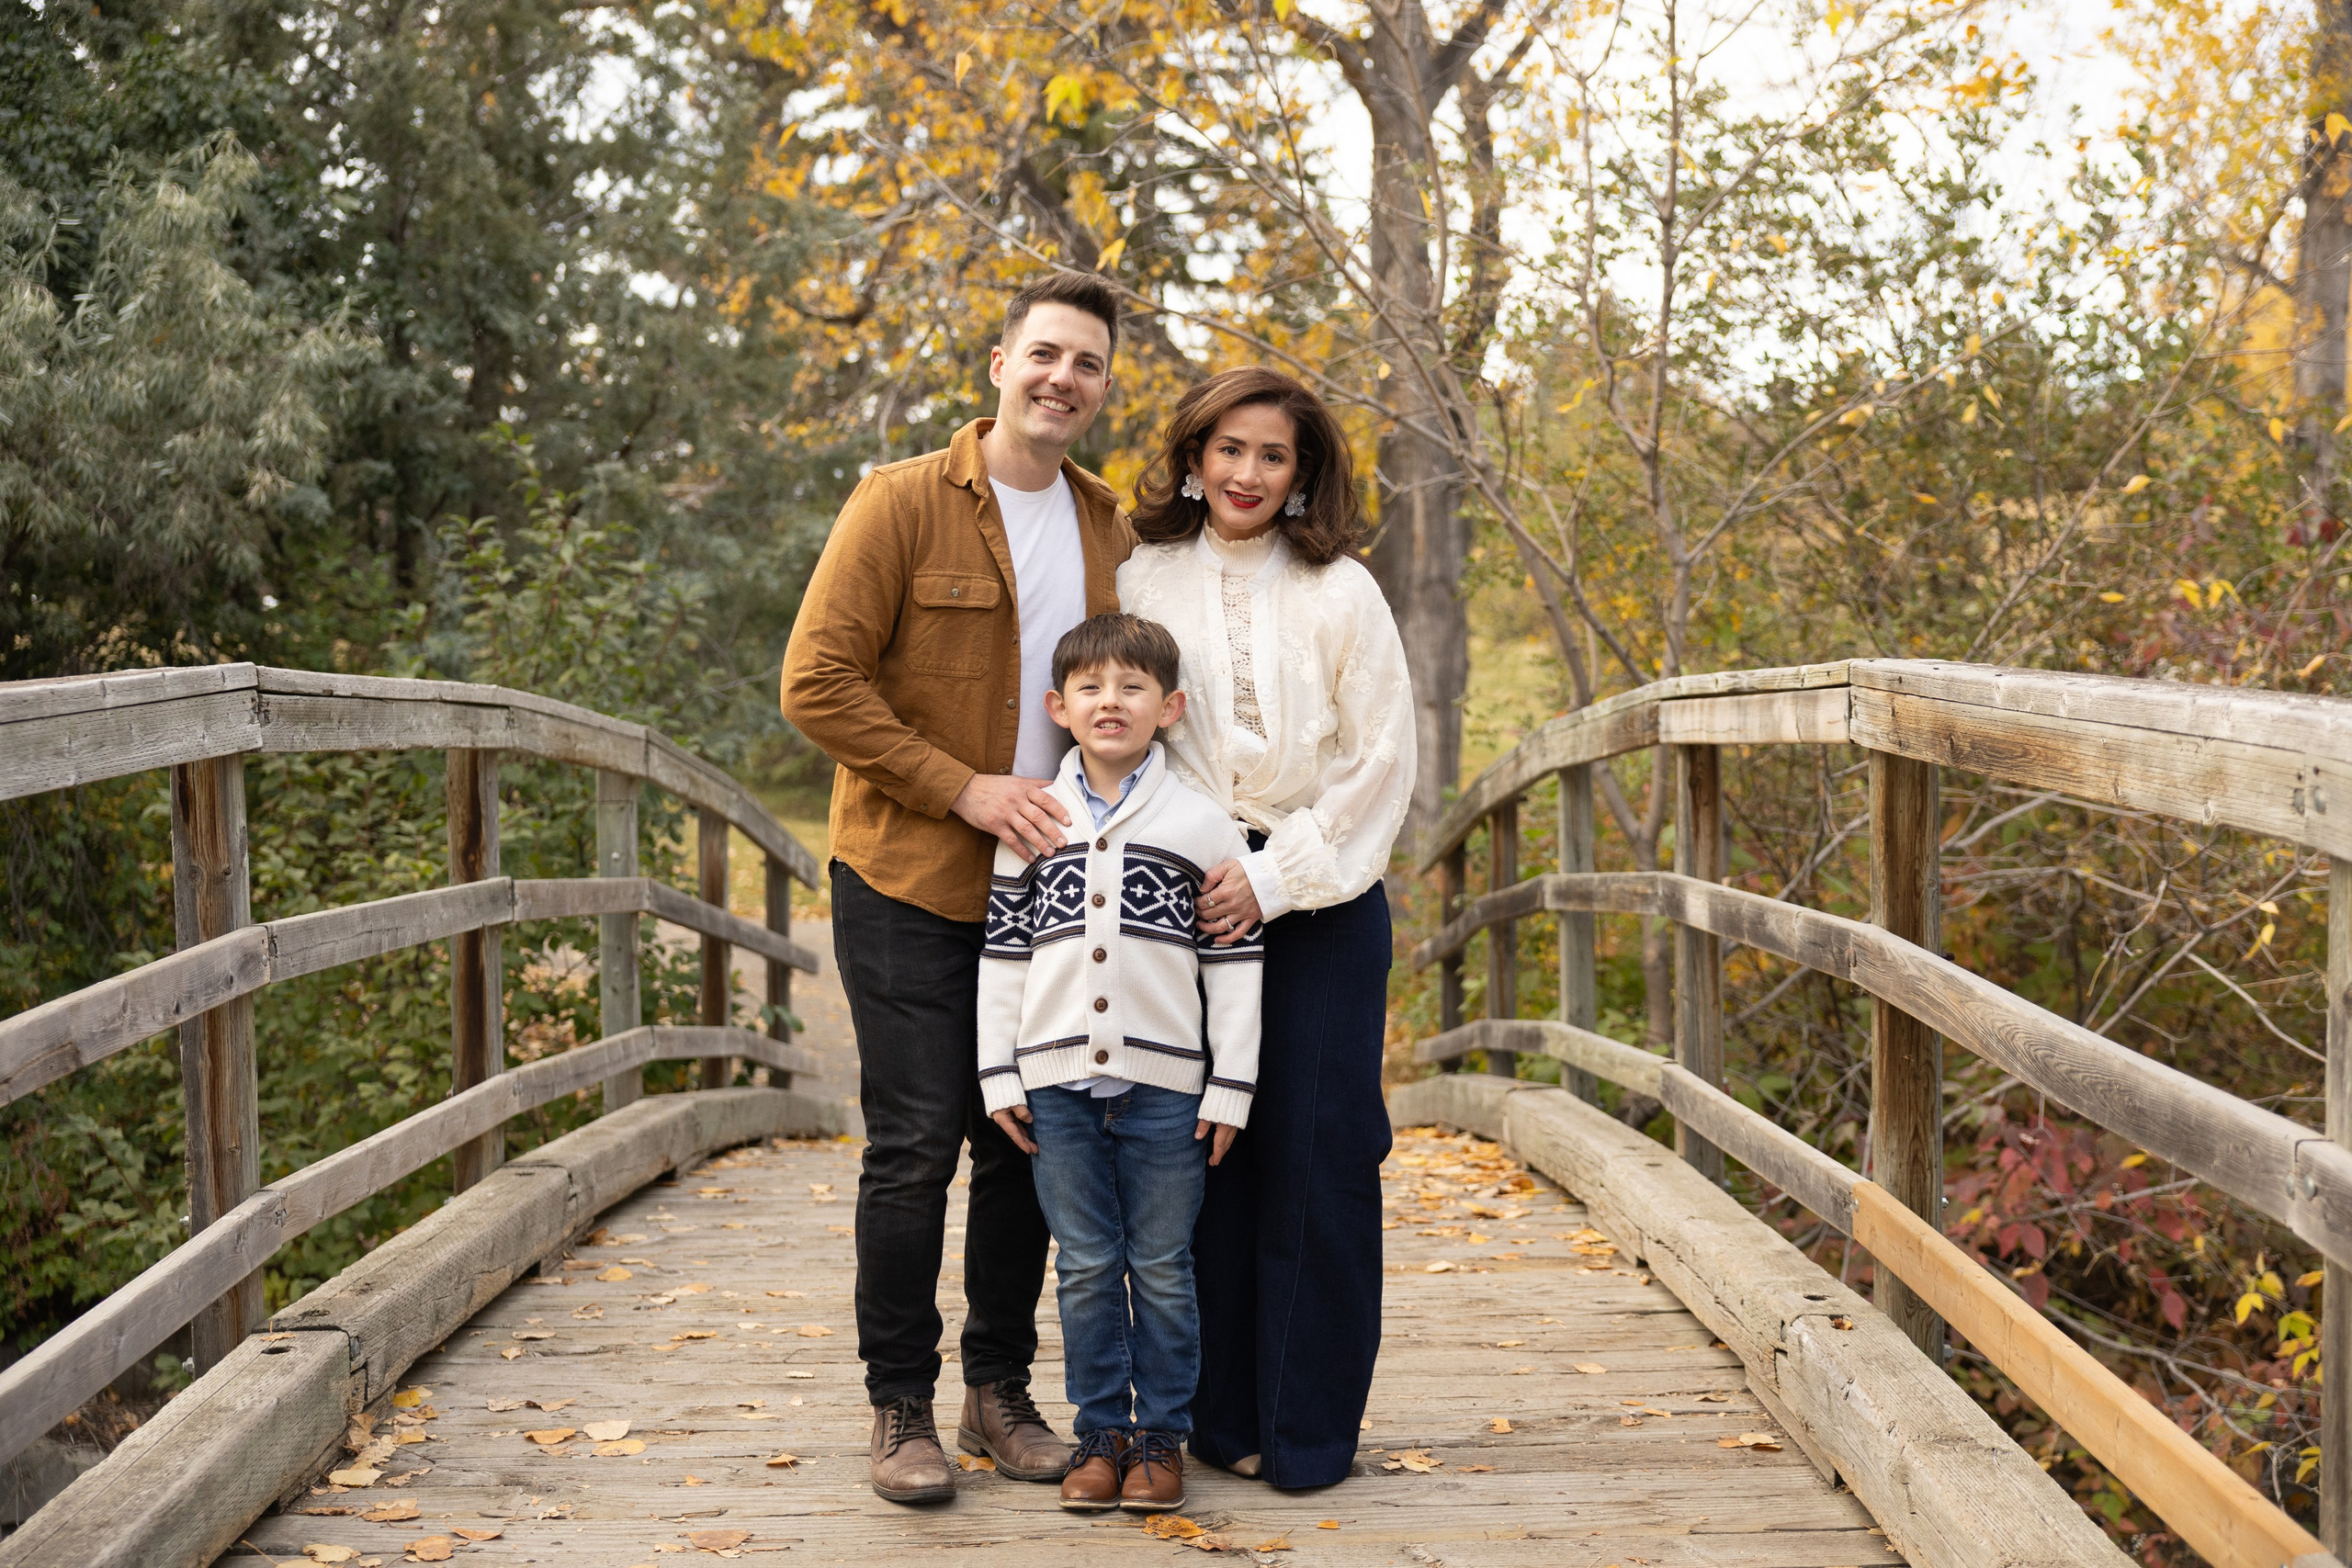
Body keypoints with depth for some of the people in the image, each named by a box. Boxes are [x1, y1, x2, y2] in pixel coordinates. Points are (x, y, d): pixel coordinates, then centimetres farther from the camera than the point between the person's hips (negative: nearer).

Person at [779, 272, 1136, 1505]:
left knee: (1026, 1148, 9)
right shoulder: (904, 504, -6)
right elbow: (816, 682, -11)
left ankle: (1002, 1392, 23)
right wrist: (964, 788, -15)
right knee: (915, 1148, -3)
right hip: (909, 884, -5)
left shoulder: (1110, 532, 10)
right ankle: (901, 1407, 12)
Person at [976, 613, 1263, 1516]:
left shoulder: (1203, 825, 1)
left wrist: (1230, 1087, -2)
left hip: (1165, 1086, -2)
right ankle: (1101, 1433, 19)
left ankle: (1162, 1435, 17)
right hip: (1057, 1082, 2)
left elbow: (1234, 963, 1)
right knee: (1086, 1269, 8)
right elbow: (1002, 952, 9)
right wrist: (998, 1074, 4)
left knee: (1162, 1270, 6)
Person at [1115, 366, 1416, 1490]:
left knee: (1316, 1158, -2)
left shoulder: (1341, 593, 1)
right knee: (1206, 1158, 3)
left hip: (1321, 902, -1)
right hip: (1183, 900, 2)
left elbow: (1378, 764, -1)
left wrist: (1272, 877, -9)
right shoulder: (1143, 583, 7)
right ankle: (1223, 1413, 15)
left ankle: (1309, 1427, 9)